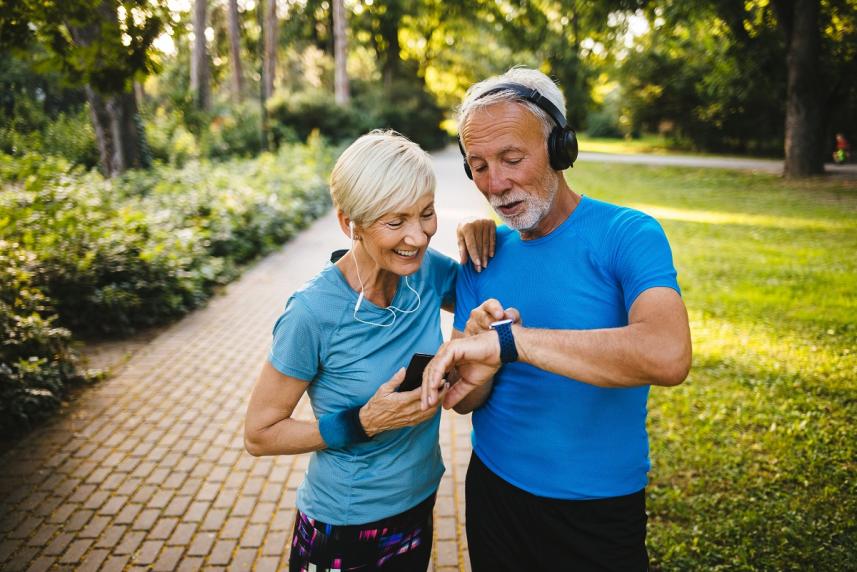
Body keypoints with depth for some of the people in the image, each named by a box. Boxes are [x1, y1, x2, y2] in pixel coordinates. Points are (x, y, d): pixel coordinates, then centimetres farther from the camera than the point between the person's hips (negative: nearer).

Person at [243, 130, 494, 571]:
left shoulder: (427, 271, -12)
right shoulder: (314, 312, -25)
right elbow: (259, 434, -15)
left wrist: (481, 237, -13)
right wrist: (363, 423, -26)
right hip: (343, 532, -4)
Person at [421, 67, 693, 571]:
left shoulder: (627, 235, -16)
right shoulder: (483, 253, -3)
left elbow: (668, 356, -35)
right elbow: (465, 401, -2)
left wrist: (507, 339, -38)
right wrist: (475, 377, -25)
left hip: (599, 511, -3)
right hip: (493, 489, 4)